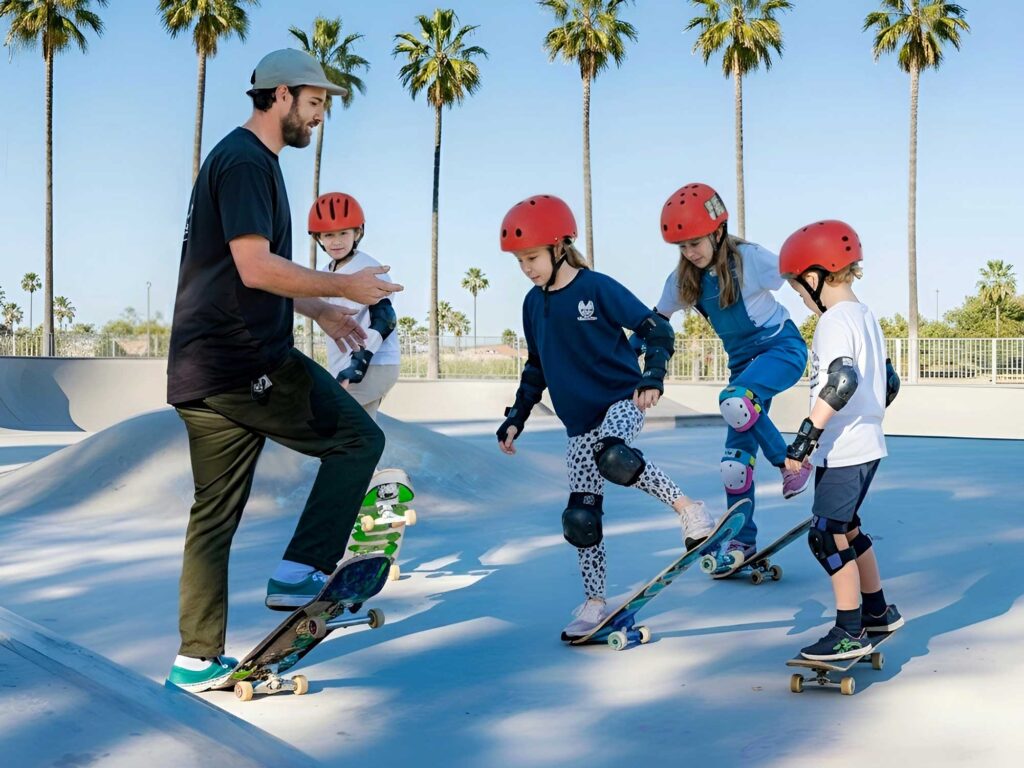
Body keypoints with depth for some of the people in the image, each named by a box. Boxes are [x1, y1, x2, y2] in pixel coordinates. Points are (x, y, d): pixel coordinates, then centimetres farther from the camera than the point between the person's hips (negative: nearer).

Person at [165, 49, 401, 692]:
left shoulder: (243, 159, 23)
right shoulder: (247, 161, -10)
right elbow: (256, 268, -21)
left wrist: (319, 310, 23)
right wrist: (343, 287, -13)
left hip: (202, 371, 10)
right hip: (249, 362, -10)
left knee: (215, 515, 11)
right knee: (359, 438, -1)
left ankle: (197, 659, 17)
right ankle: (301, 572, -1)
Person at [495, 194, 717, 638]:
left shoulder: (597, 289, -11)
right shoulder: (534, 304, 7)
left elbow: (657, 330, -8)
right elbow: (536, 368, 19)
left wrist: (652, 376, -23)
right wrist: (516, 417, 16)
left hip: (622, 402, -6)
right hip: (579, 424, 6)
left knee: (613, 458, -37)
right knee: (580, 517, 4)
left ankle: (687, 508, -17)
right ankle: (594, 604, 17)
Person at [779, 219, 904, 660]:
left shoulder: (835, 321, -15)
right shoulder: (866, 317, 14)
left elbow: (840, 382, -28)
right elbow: (889, 383, 19)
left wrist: (806, 436, -29)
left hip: (843, 452, -10)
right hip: (866, 445, 10)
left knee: (826, 537, -4)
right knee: (845, 530, 21)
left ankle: (851, 633, 1)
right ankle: (878, 612, 32)